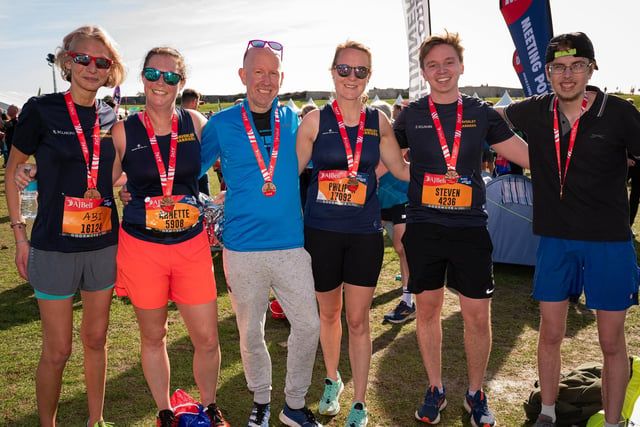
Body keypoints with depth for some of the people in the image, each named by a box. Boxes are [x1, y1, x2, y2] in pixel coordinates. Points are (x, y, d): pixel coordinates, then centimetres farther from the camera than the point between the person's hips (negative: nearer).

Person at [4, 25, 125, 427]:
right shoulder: (41, 110, -6)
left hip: (104, 243, 4)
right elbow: (13, 172, 2)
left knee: (96, 339, 14)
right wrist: (20, 235, -2)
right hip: (54, 246, -3)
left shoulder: (111, 118, 5)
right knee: (58, 350, 3)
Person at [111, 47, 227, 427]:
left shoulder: (196, 123, 0)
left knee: (207, 339, 4)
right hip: (142, 248, 0)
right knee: (153, 336, 14)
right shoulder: (124, 131, -3)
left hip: (192, 244, 1)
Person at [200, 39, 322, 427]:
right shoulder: (221, 124, -1)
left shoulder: (293, 120, 5)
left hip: (292, 243, 2)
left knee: (309, 325, 3)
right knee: (251, 331, 11)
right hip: (243, 246, -1)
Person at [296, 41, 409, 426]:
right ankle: (332, 380, 43)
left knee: (358, 319, 5)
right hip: (321, 231, 0)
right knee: (329, 313, 16)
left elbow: (403, 170, 11)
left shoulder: (379, 122, 3)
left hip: (365, 232, 1)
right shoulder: (315, 120, -3)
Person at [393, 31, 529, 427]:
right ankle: (436, 389, 29)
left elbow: (529, 155, 7)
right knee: (428, 308, 9)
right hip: (423, 227, 0)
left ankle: (476, 393, 26)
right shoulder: (411, 116, 4)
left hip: (470, 228, 0)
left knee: (478, 317, 2)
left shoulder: (481, 113, 4)